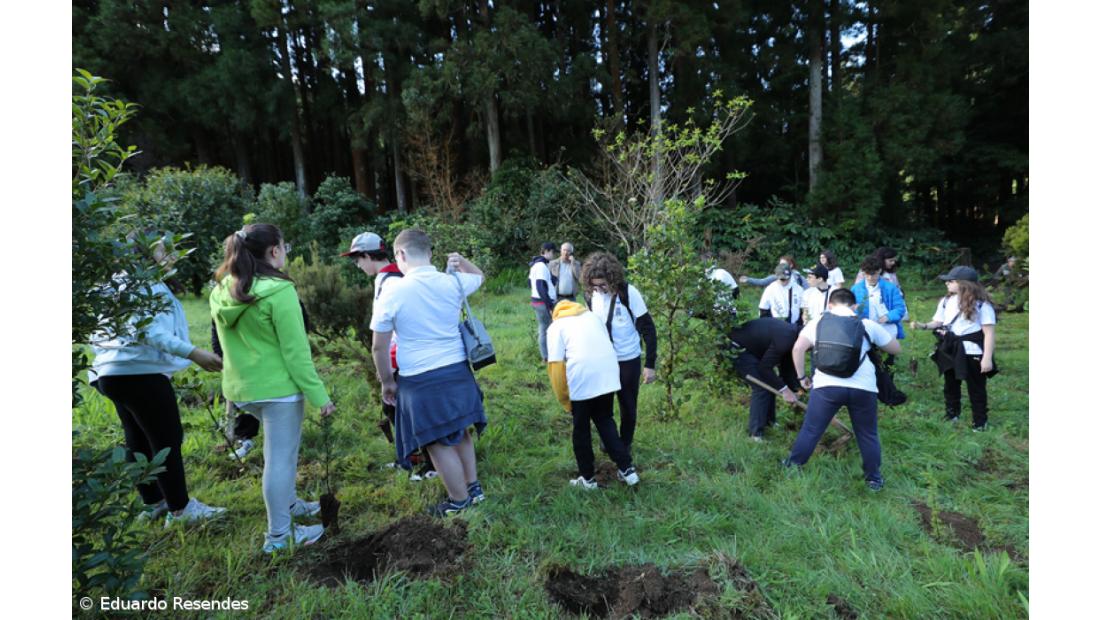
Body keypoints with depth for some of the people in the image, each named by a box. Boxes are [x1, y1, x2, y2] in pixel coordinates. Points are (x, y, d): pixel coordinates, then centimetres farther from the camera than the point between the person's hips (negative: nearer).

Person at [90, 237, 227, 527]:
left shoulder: (123, 282, 20)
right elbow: (147, 330, -24)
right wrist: (193, 353, -30)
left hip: (114, 371, 11)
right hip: (138, 371, -11)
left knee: (138, 441, 17)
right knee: (167, 440, -3)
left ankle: (153, 503, 29)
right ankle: (180, 509, 4)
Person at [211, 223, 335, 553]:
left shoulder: (223, 292, 5)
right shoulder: (279, 292, -19)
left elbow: (233, 343, 14)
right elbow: (296, 352, -20)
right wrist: (319, 395, -15)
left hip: (240, 387, 9)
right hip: (277, 386, -8)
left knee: (283, 444, 27)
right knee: (281, 457, 4)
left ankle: (288, 503, 40)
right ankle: (279, 535, 16)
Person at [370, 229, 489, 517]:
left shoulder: (392, 291, -12)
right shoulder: (453, 282, -2)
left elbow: (379, 346, -6)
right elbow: (479, 276, 24)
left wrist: (387, 382, 7)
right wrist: (461, 261, 10)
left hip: (420, 380, -5)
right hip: (458, 371, 5)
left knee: (439, 443, 9)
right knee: (460, 432, 22)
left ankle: (460, 501, 23)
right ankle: (473, 487, 36)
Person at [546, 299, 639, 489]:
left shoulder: (556, 326, 11)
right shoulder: (592, 316, 25)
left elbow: (556, 365, 0)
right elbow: (605, 345, 19)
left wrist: (564, 400, 8)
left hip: (582, 379, -4)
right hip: (608, 374, 4)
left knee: (581, 429, 15)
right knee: (605, 421, 24)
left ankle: (587, 478, 27)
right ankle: (627, 469, 23)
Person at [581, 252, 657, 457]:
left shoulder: (628, 293, -19)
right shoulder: (592, 294, -7)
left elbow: (648, 329, -14)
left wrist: (650, 364, -15)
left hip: (628, 360, -3)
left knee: (628, 405, 11)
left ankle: (626, 443, 32)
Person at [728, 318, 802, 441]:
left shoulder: (792, 334, 2)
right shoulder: (785, 338, -28)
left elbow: (787, 365, 11)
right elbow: (765, 367, -24)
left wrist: (793, 389, 7)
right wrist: (784, 390, -18)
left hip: (750, 348, 10)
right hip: (738, 349, -10)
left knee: (771, 384, 14)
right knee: (762, 388, -9)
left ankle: (768, 421, 28)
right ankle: (756, 432, -1)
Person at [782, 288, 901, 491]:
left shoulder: (819, 321, 8)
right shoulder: (867, 324, 9)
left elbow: (797, 348, -2)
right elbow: (896, 349, 19)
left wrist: (801, 376, 8)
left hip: (826, 386, 0)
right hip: (862, 388, 1)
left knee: (810, 430, 12)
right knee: (868, 435, 19)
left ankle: (792, 468, 23)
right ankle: (873, 478, 31)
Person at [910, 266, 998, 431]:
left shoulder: (981, 304, -13)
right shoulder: (946, 301, 4)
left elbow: (989, 332, -15)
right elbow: (938, 322, 8)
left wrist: (987, 358, -19)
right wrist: (923, 326, -14)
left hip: (972, 351, -5)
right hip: (950, 350, 6)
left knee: (976, 388, 7)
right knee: (950, 384, 19)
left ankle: (980, 421, 24)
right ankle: (951, 414, 37)